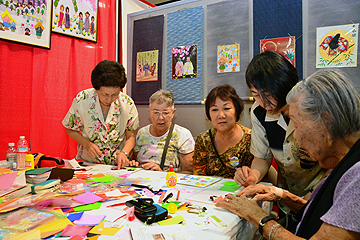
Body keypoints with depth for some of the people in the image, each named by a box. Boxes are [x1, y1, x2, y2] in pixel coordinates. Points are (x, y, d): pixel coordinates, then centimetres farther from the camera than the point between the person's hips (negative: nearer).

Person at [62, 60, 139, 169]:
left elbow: (131, 136, -1)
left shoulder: (128, 104, -11)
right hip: (87, 162, 0)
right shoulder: (81, 100, -13)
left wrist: (124, 153, -20)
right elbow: (70, 129, 2)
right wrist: (87, 144, -14)